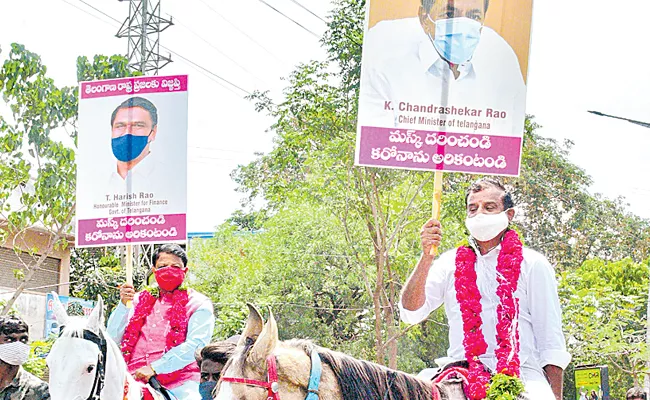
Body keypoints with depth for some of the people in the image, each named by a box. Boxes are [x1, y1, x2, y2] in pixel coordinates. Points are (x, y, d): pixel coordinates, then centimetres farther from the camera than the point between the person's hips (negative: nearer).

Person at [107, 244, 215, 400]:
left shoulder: (199, 304, 7)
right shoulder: (139, 300, 18)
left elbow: (195, 346, -8)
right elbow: (113, 337, 12)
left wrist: (155, 368, -16)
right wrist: (123, 304, -4)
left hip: (178, 383, -3)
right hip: (135, 379, 3)